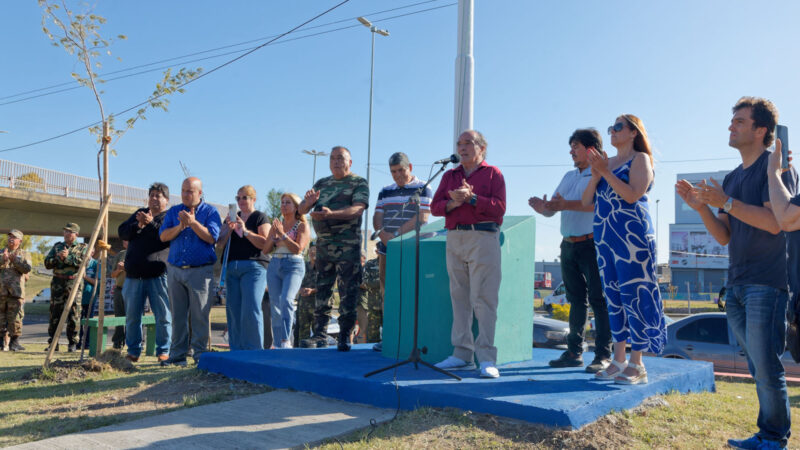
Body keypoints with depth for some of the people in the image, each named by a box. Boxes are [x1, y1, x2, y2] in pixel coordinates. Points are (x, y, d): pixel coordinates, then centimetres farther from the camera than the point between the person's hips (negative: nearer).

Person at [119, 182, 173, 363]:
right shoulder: (139, 214, 21)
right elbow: (122, 232, 10)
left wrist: (151, 223, -17)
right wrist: (138, 225, -6)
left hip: (158, 275, -4)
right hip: (134, 275, 5)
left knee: (163, 316, -3)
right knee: (132, 316, 8)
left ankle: (163, 351, 6)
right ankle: (133, 351, 18)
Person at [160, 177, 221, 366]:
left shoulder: (210, 212, 3)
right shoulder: (173, 211, 14)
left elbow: (211, 237, -11)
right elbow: (163, 236, 4)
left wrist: (193, 222, -18)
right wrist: (180, 226, -11)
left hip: (200, 270, -4)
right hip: (175, 270, 4)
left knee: (200, 315, -4)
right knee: (178, 315, 6)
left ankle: (200, 353, 3)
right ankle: (177, 355, 12)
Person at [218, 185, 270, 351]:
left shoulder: (260, 217, 4)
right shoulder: (231, 218, 19)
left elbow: (265, 244, -8)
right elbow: (220, 243, 13)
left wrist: (245, 231, -16)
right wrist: (229, 229, -5)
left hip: (253, 267, -5)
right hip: (232, 267, 6)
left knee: (250, 309, -14)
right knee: (233, 309, 4)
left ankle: (254, 351, -8)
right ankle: (237, 351, 11)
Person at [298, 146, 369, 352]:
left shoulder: (359, 183, 2)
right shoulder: (321, 184, 18)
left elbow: (358, 209, -15)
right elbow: (301, 210, 15)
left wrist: (331, 214, -30)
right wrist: (308, 202, -10)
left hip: (348, 247, -5)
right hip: (323, 245, 5)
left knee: (348, 294, -4)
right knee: (321, 292, 6)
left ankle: (344, 338, 2)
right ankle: (320, 335, 13)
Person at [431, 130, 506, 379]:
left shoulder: (493, 173, 8)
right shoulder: (449, 176, 20)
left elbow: (499, 207, -4)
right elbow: (435, 206, 10)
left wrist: (471, 198, -13)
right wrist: (453, 203, -8)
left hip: (483, 238, -5)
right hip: (454, 239, 5)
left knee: (483, 298, -9)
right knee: (459, 297, 5)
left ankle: (486, 358, -8)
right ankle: (462, 355, 11)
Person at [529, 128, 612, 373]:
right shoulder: (569, 176, 20)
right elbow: (552, 208, 16)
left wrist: (567, 205, -26)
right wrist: (542, 207, -7)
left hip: (592, 244, -7)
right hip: (569, 245, 7)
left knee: (599, 300, -5)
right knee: (576, 300, 10)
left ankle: (603, 355, -1)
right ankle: (574, 352, 15)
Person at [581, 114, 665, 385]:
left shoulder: (640, 159, 0)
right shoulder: (606, 161, 18)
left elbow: (632, 195, -16)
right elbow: (586, 200, 11)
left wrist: (605, 172, -14)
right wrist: (596, 174, -3)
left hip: (631, 235, -7)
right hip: (604, 237, 7)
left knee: (634, 296, -6)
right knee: (613, 297, 9)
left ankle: (637, 365, 0)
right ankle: (618, 360, 16)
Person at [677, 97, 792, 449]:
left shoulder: (775, 167, -4)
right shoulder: (731, 178, 17)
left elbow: (775, 221, -18)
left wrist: (726, 203, -17)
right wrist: (701, 206, 0)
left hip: (767, 283, -7)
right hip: (736, 285, 8)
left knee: (766, 367, -6)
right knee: (758, 367, 13)